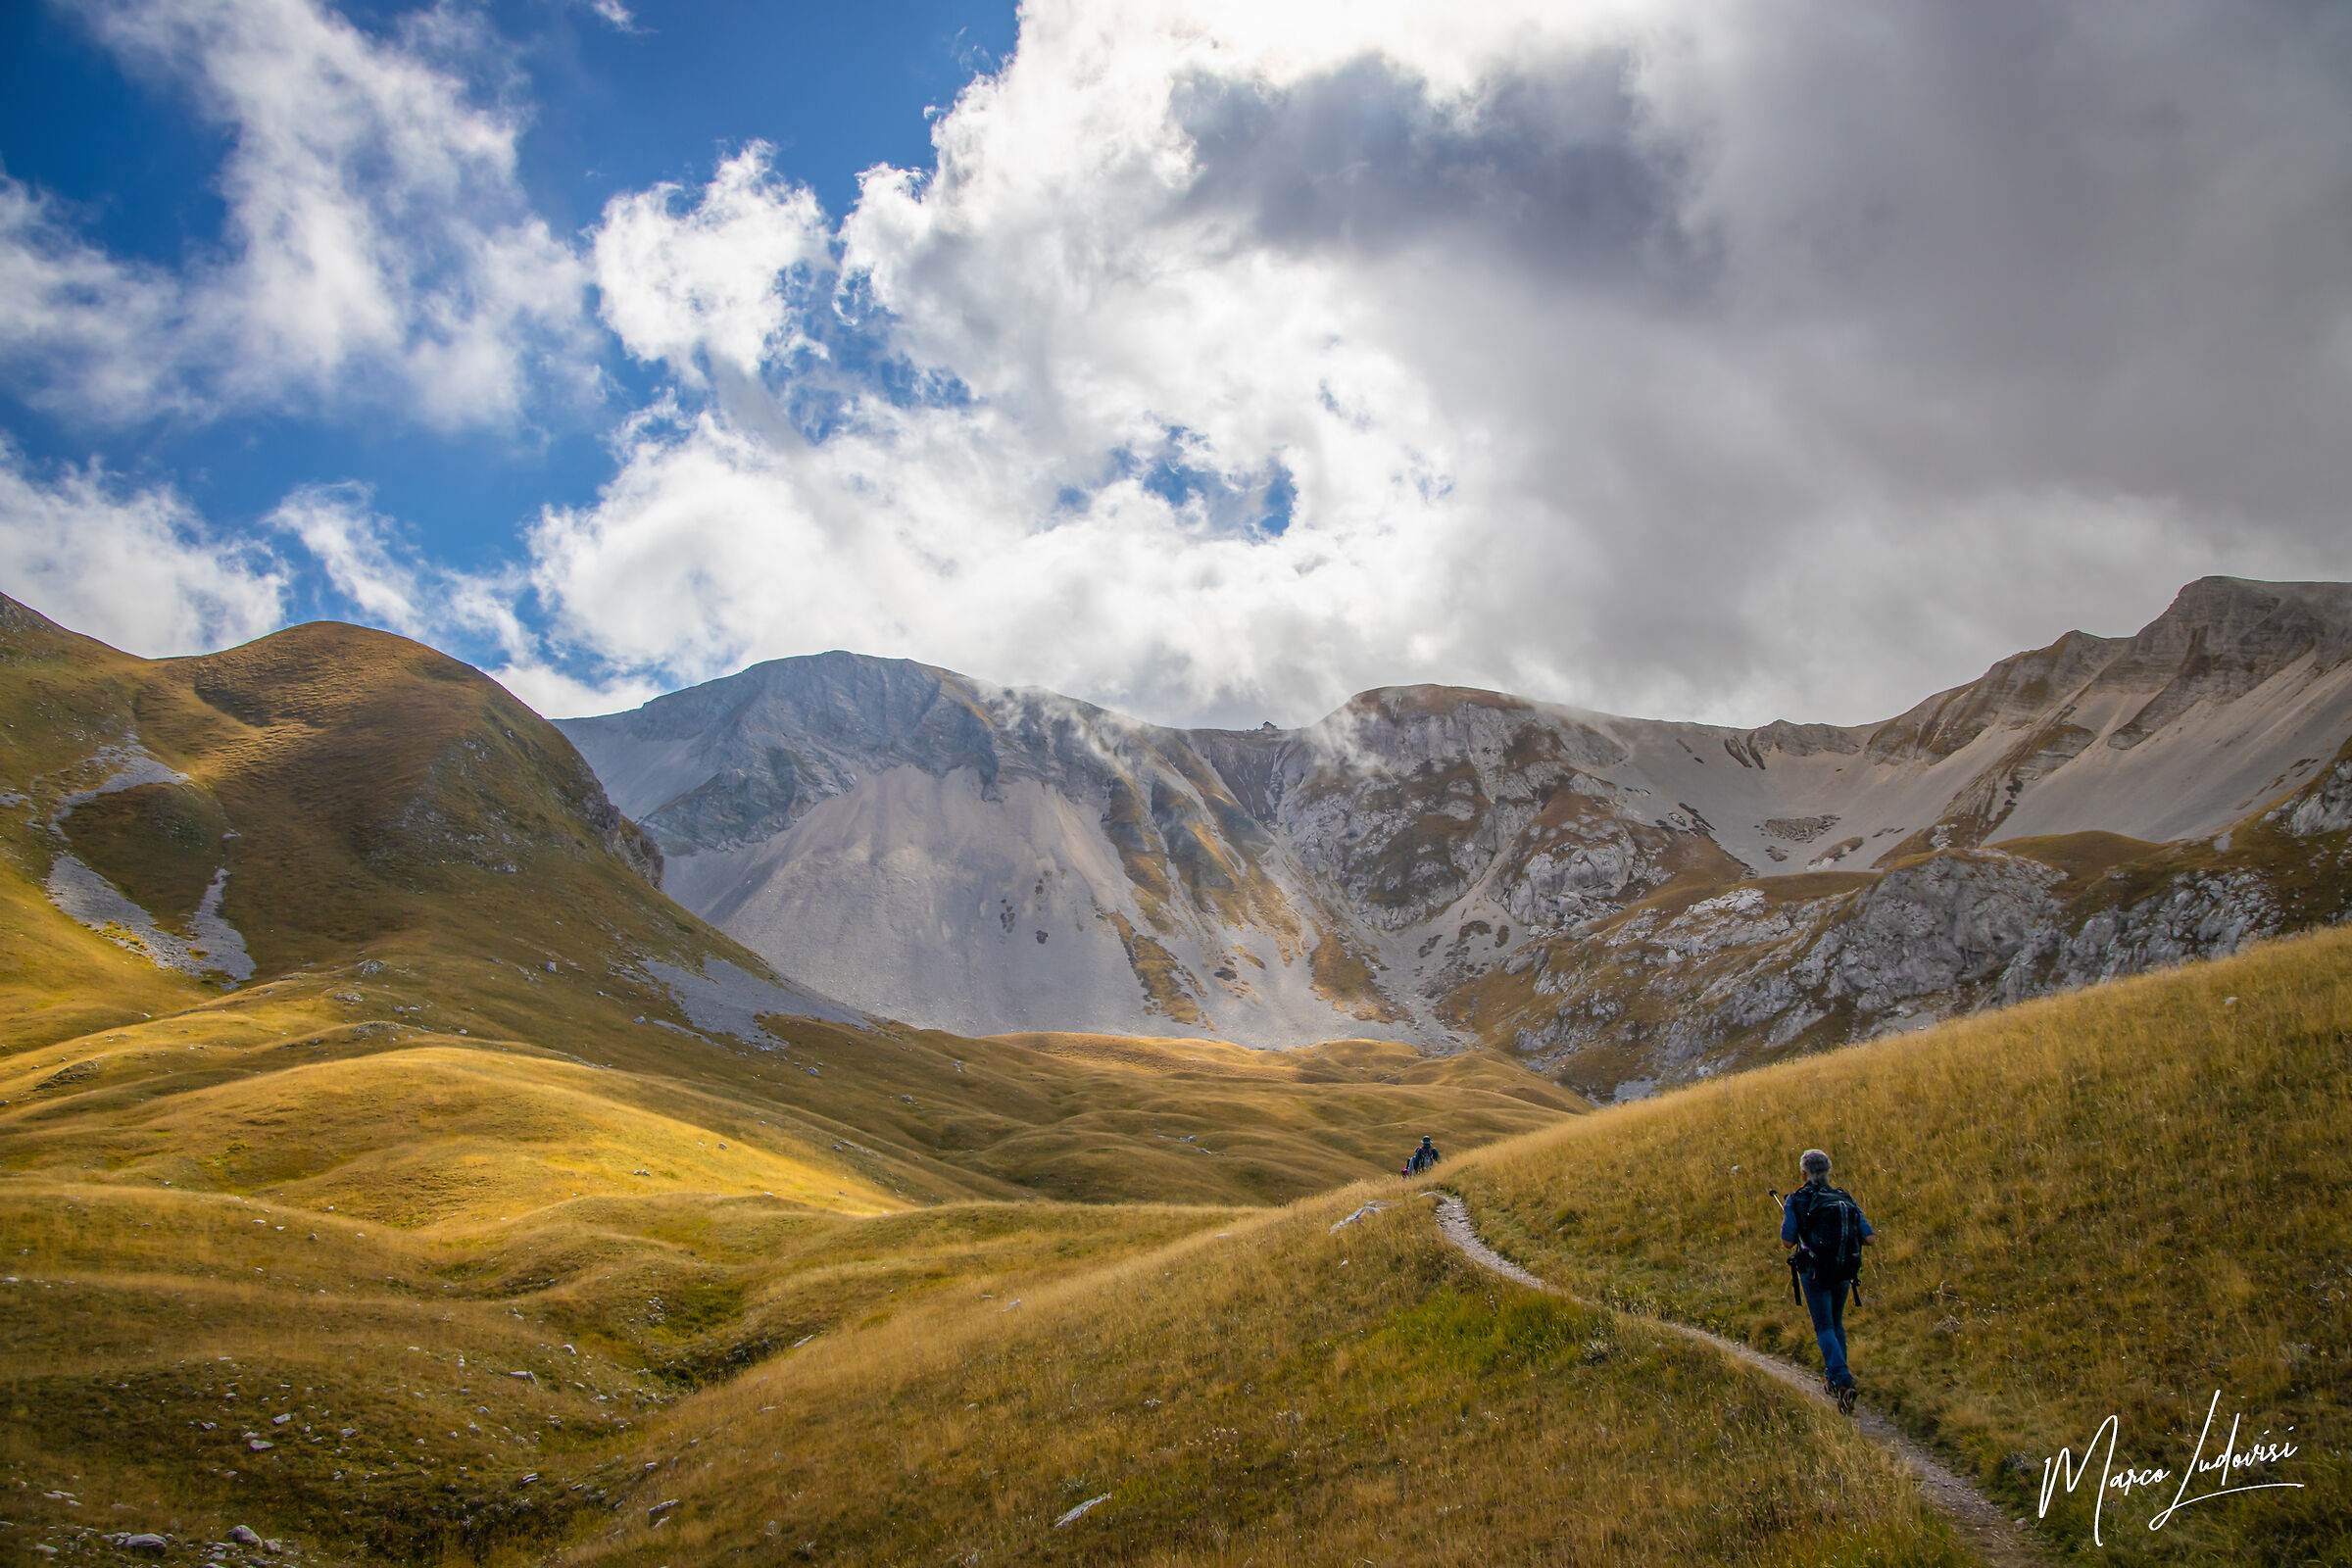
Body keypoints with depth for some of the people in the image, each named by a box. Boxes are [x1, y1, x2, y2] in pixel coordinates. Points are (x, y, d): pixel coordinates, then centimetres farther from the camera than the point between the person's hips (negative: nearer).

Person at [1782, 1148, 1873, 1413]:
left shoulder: (1797, 1200, -8)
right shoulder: (1846, 1199, 2)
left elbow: (1787, 1242, -7)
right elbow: (1868, 1238, 0)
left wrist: (1785, 1223, 13)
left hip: (1815, 1272, -4)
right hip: (1844, 1271, 4)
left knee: (1824, 1327, -1)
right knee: (1836, 1323, 22)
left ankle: (1843, 1380, -20)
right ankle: (1834, 1375, 31)